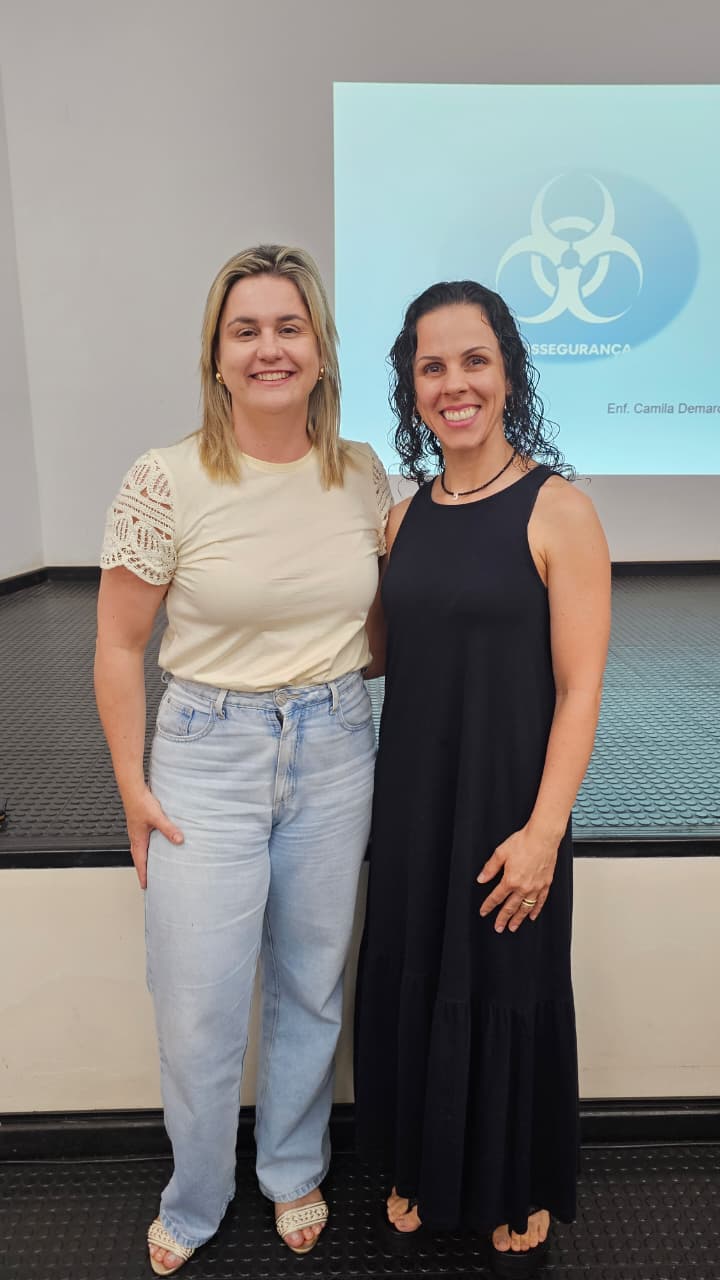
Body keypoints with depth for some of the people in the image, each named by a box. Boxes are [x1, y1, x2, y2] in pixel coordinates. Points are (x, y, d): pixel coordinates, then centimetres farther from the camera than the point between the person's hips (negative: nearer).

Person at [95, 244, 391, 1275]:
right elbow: (120, 649, -5)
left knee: (312, 987, 18)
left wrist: (338, 668, -1)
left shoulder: (364, 476, -1)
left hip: (335, 751, 3)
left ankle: (295, 1173, 46)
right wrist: (134, 789, -5)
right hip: (208, 754, -2)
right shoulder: (165, 481, -11)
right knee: (199, 1011, 7)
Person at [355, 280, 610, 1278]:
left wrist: (542, 831, -17)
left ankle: (519, 1196, 44)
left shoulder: (558, 511, -12)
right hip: (409, 798, 5)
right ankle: (423, 1171, 47)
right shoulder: (404, 518, 4)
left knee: (506, 997, 14)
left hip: (507, 804, -4)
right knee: (408, 989, 18)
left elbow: (579, 688, -14)